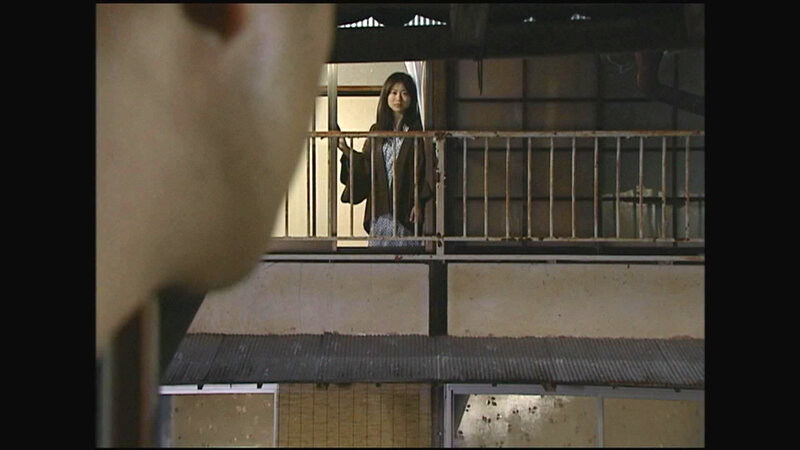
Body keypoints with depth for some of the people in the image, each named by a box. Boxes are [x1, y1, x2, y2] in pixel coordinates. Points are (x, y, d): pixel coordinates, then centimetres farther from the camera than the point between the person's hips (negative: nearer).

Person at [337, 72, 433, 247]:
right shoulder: (377, 131, 13)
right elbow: (366, 165, 11)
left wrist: (419, 203, -12)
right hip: (381, 207, 4)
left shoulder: (416, 131, -1)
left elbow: (423, 170, -5)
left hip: (406, 206, -4)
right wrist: (346, 149, -1)